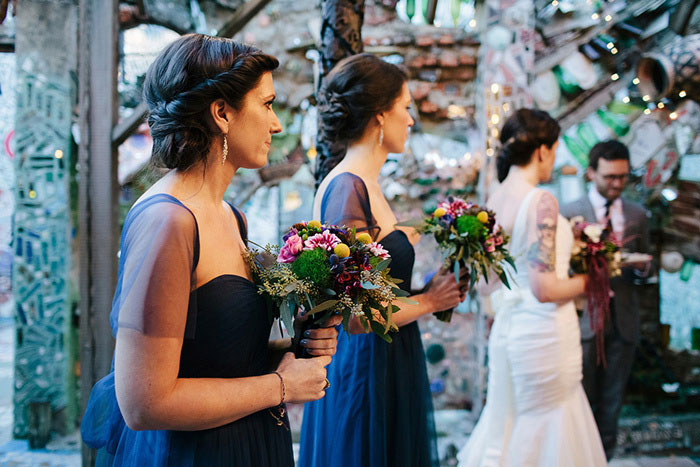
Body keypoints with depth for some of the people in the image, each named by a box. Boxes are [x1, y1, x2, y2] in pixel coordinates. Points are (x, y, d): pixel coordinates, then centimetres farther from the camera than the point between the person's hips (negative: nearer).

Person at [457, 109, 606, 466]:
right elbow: (546, 290, -21)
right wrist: (585, 281, -4)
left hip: (506, 328, 8)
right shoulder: (541, 202, -18)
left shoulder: (494, 201, 5)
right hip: (544, 333, -8)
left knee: (507, 431, 18)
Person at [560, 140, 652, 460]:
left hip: (623, 322, 3)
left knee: (611, 403, 10)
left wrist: (642, 268, -8)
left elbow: (644, 266, 15)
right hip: (584, 319, -3)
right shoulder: (569, 213, -2)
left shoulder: (637, 215, 10)